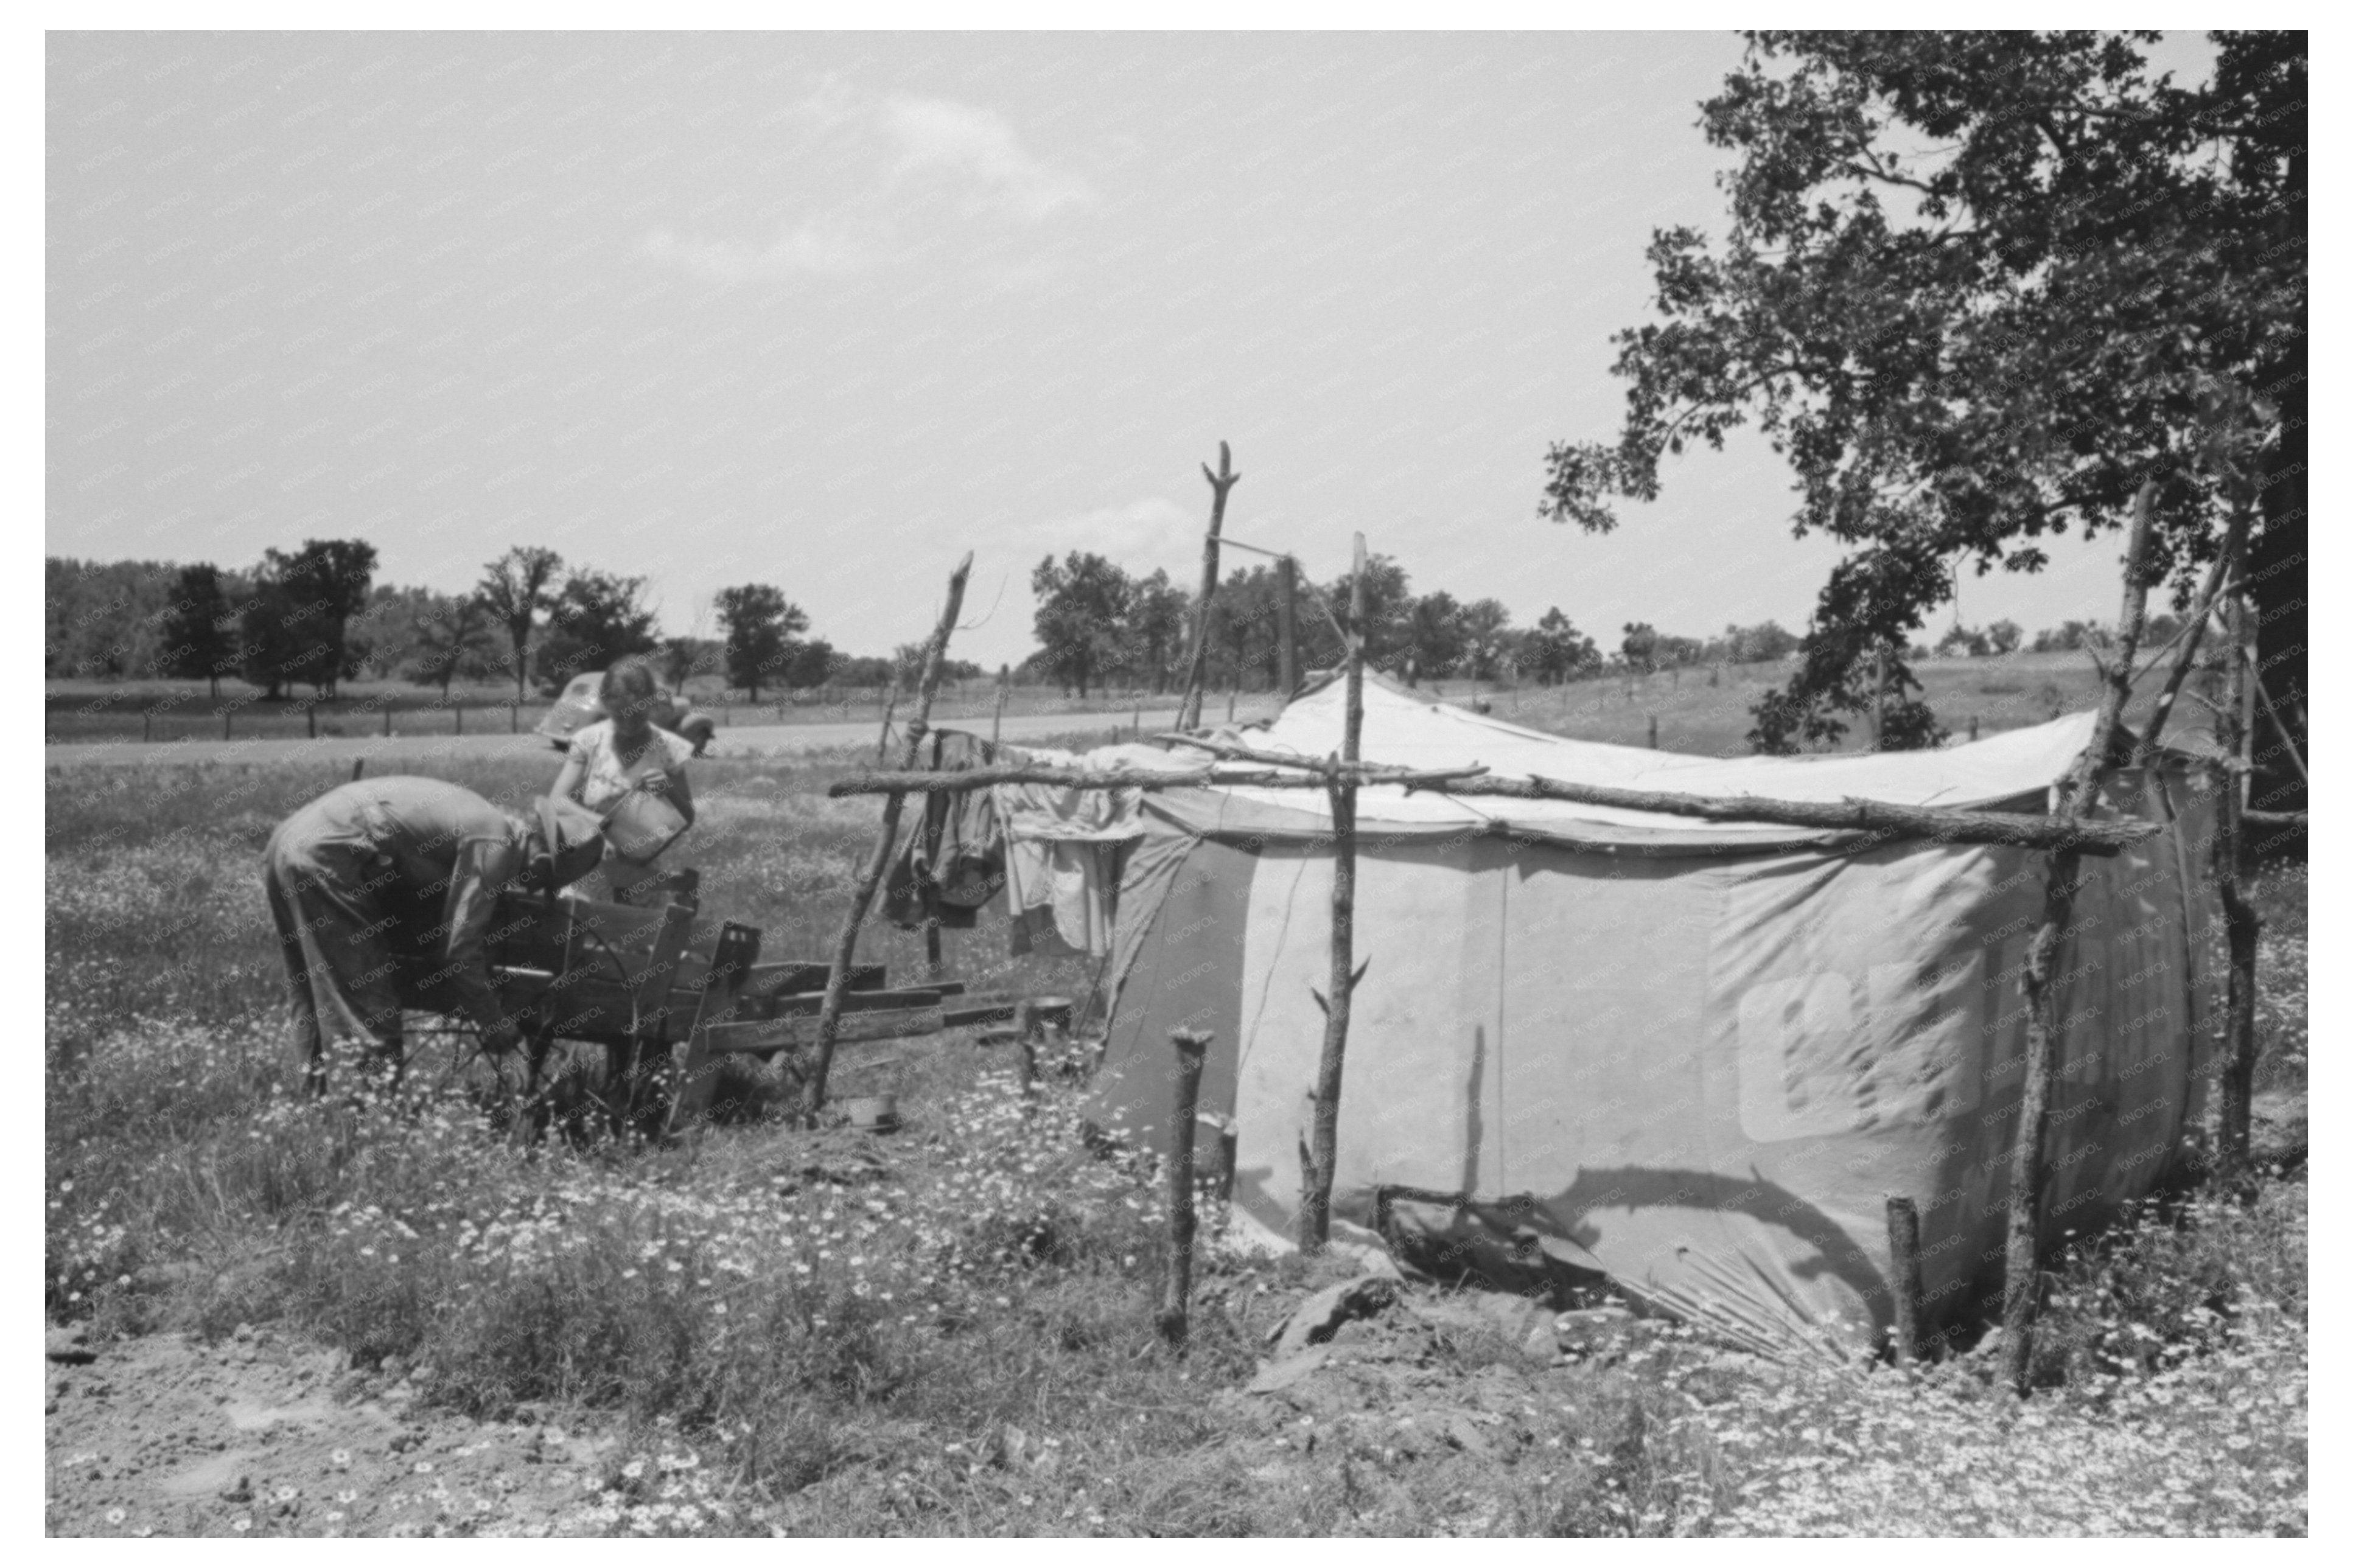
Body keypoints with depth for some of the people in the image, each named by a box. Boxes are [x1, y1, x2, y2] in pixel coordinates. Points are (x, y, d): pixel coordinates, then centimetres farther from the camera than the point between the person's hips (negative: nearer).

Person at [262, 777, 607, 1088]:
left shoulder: (484, 817, 15)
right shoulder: (494, 846, -12)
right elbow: (459, 949, -12)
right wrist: (494, 1021, -1)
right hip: (324, 857, -10)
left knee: (319, 999, 19)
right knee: (365, 999, -5)